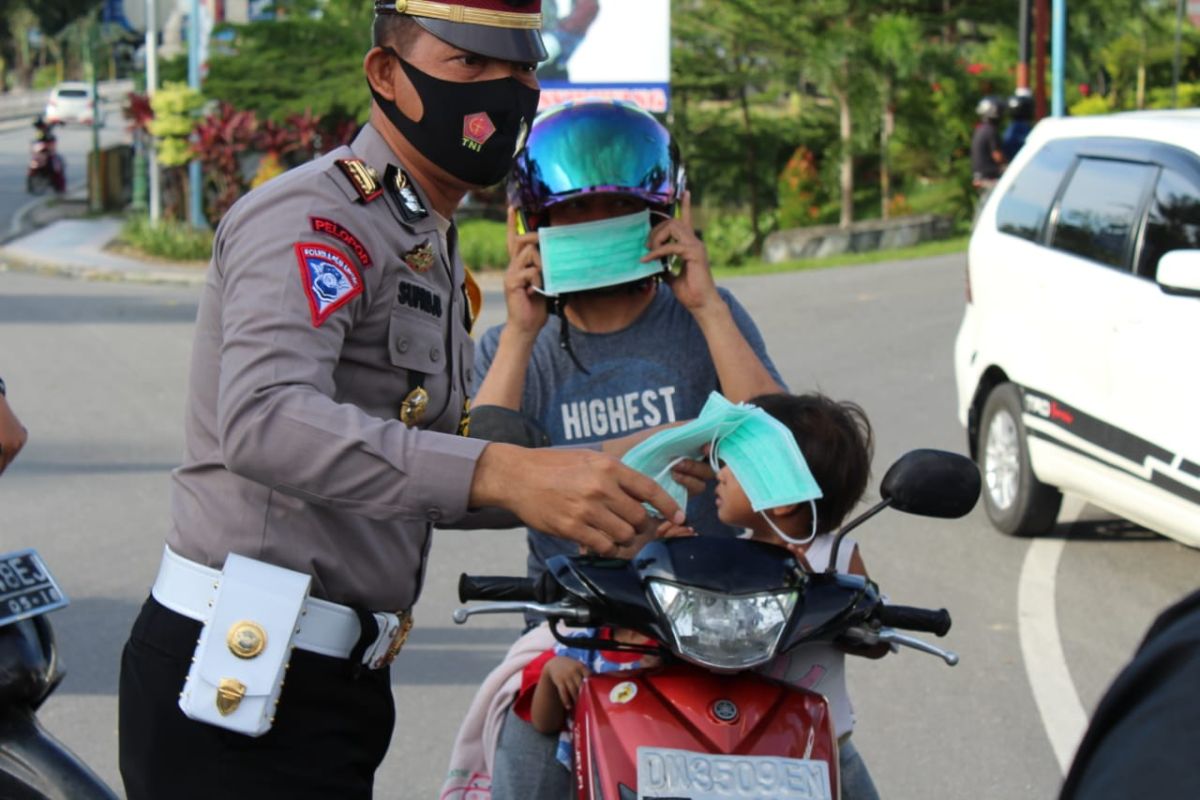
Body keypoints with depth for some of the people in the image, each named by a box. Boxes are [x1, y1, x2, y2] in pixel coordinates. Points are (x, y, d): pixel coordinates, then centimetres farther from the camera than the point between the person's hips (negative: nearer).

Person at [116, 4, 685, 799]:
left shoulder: (434, 253, 19)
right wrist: (503, 473, -43)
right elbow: (265, 422, -32)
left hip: (332, 681, 10)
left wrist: (608, 481, 4)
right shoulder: (311, 219, -13)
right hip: (237, 683, -9)